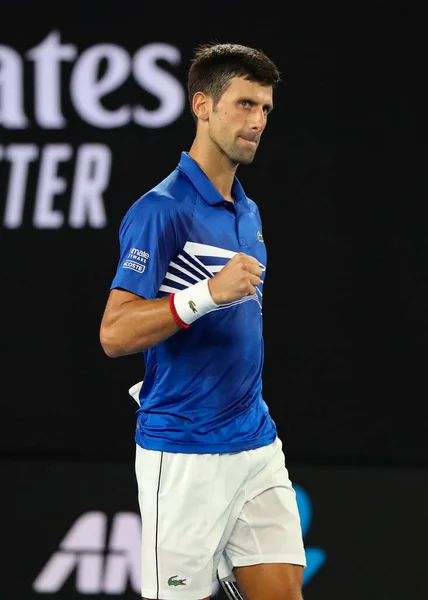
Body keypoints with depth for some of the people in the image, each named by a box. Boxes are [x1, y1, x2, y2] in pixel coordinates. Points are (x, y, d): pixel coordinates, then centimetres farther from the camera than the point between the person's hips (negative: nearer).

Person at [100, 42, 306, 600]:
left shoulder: (248, 212, 14)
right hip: (184, 456, -7)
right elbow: (115, 334, -19)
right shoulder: (160, 209, -12)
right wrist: (209, 294, -29)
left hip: (257, 446, 8)